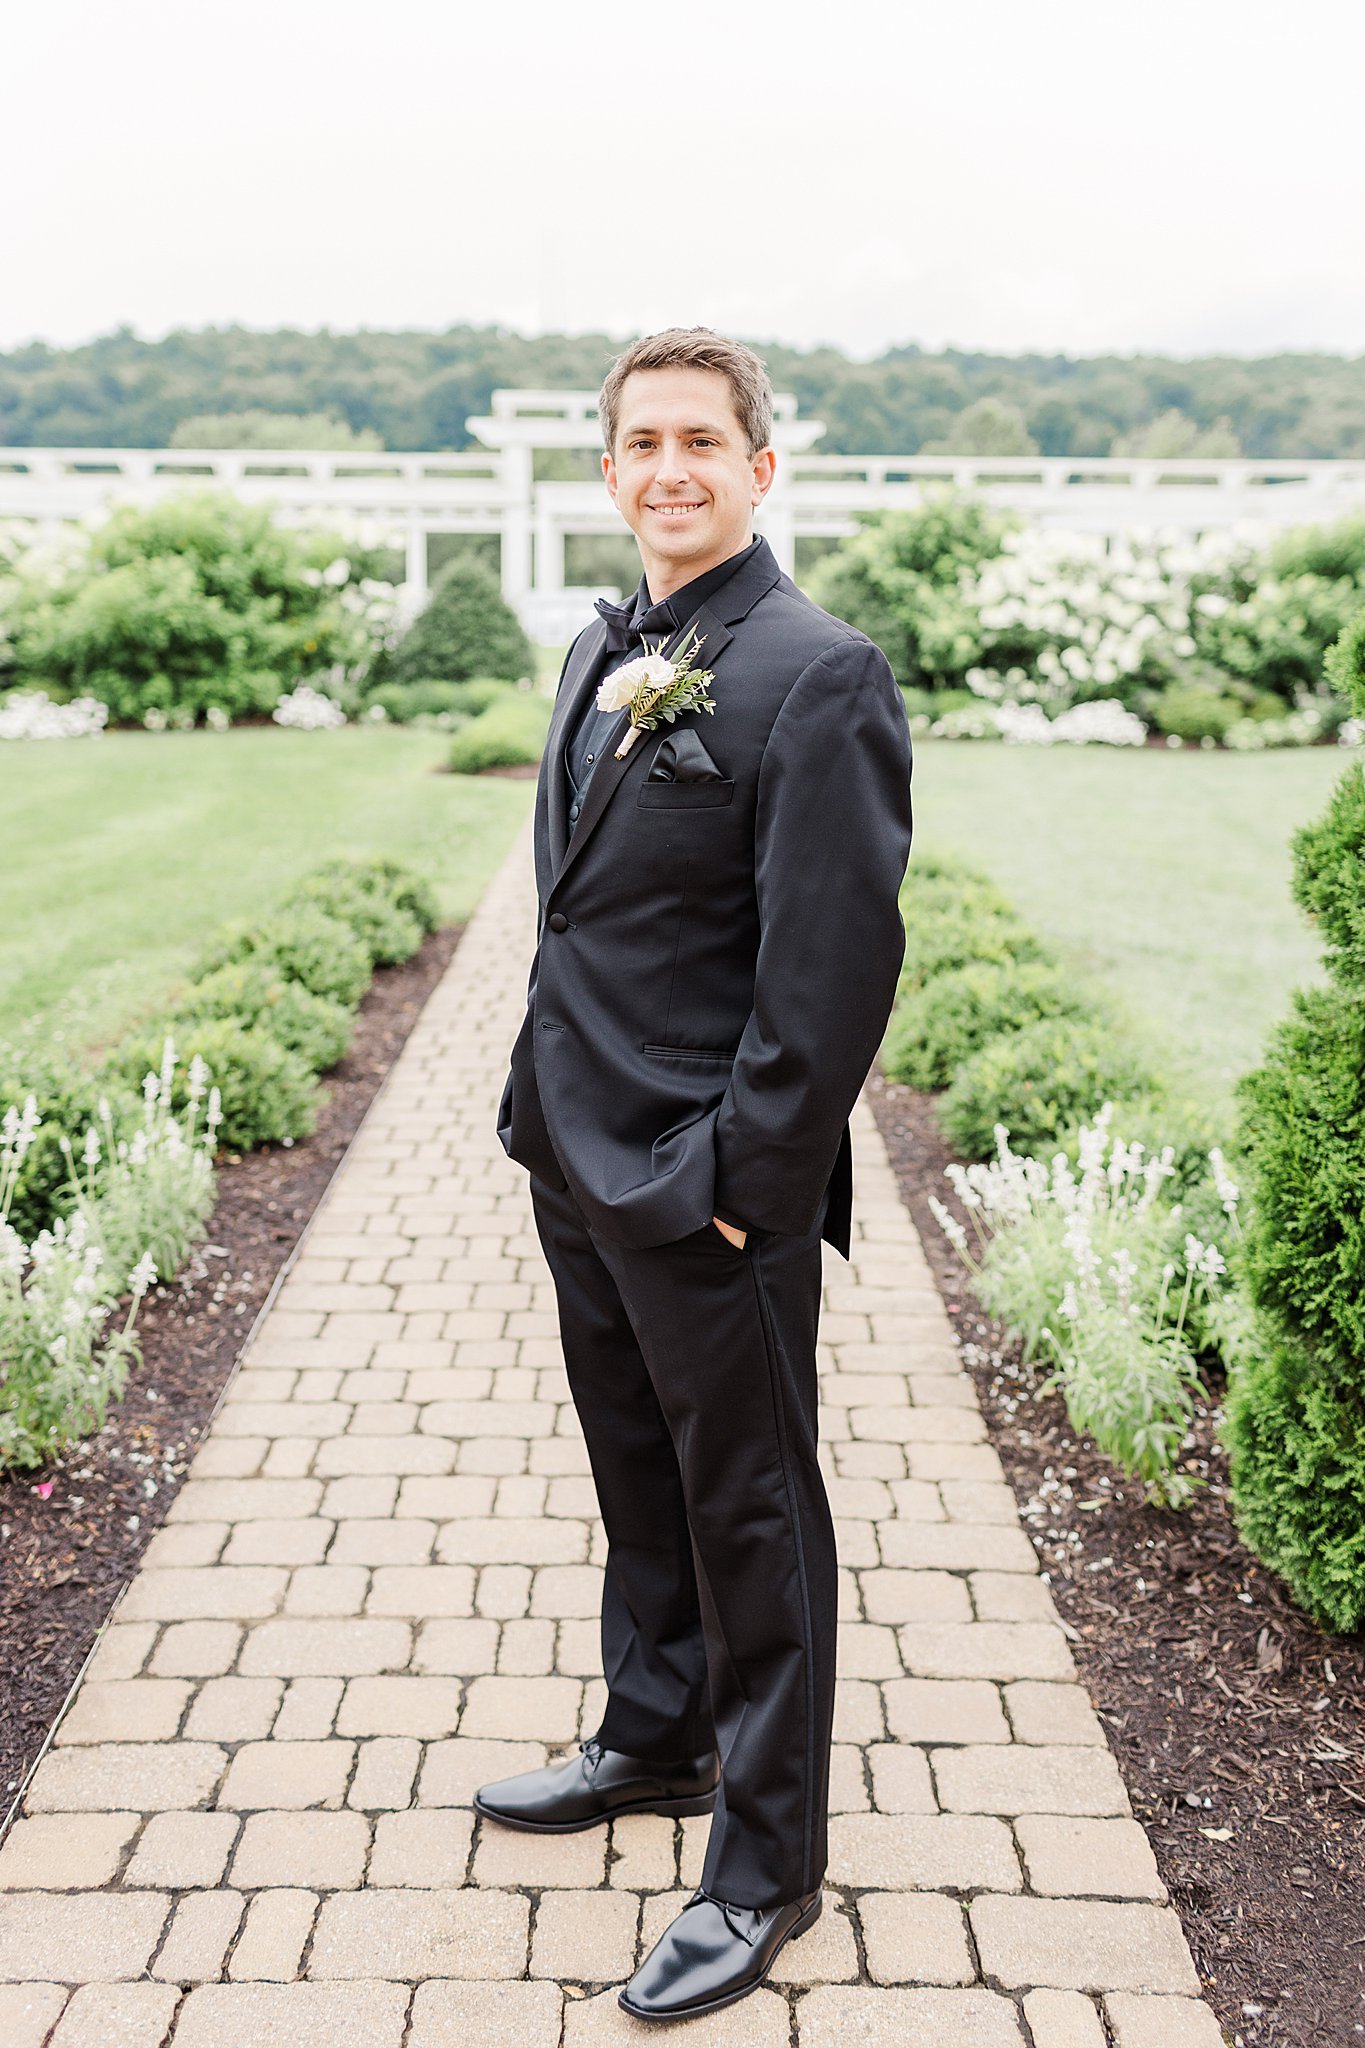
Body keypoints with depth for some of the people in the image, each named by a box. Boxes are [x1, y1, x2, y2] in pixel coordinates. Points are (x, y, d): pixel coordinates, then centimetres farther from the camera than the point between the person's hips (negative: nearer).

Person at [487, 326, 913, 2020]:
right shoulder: (600, 654, 11)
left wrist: (743, 1182, -18)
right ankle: (656, 1741, 45)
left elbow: (837, 963, -20)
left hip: (712, 1195, -8)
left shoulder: (817, 675, -16)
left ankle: (765, 1869, 25)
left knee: (750, 1517, 7)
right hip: (580, 1164, 8)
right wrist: (551, 1107, 14)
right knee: (639, 1482, 23)